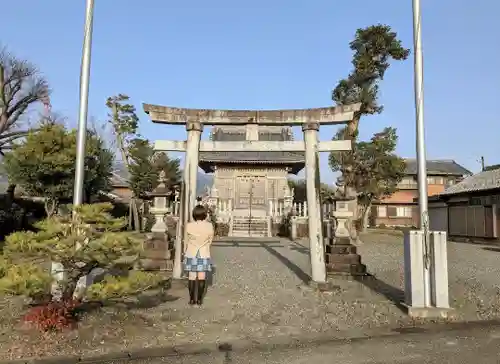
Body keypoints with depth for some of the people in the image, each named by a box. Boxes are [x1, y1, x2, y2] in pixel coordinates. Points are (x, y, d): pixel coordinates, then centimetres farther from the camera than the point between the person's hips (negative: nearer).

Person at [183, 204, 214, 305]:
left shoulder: (189, 226, -13)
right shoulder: (209, 226, -12)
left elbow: (186, 241, -1)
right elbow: (210, 241, 1)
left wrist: (185, 252, 17)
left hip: (191, 254, 0)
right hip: (204, 254, 0)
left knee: (192, 277, 7)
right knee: (201, 277, 6)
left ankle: (192, 299, 10)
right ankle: (199, 299, 8)